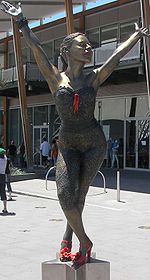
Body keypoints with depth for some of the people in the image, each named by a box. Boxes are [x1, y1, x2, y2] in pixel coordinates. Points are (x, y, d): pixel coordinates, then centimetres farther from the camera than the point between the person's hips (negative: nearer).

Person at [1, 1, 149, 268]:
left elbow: (118, 54, 10)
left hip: (94, 143, 1)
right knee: (65, 194, -16)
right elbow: (36, 49, -3)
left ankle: (68, 239, 21)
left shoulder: (94, 78, 4)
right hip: (67, 145, 0)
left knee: (79, 193, 1)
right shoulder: (55, 78, 1)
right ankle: (84, 242, 1)